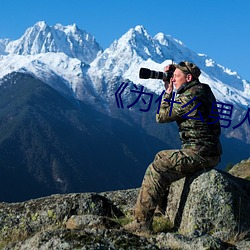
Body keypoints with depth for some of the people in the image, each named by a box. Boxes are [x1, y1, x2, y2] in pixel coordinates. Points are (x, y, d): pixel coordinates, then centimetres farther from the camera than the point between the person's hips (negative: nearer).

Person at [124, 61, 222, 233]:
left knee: (156, 170, -14)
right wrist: (170, 90, 16)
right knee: (161, 157, 25)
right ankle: (162, 207, 32)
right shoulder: (203, 91, 15)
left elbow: (161, 116, -9)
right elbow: (174, 109, 29)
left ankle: (142, 222, -13)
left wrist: (168, 91, 2)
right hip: (209, 152, 11)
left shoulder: (190, 96, -16)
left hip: (199, 154, -11)